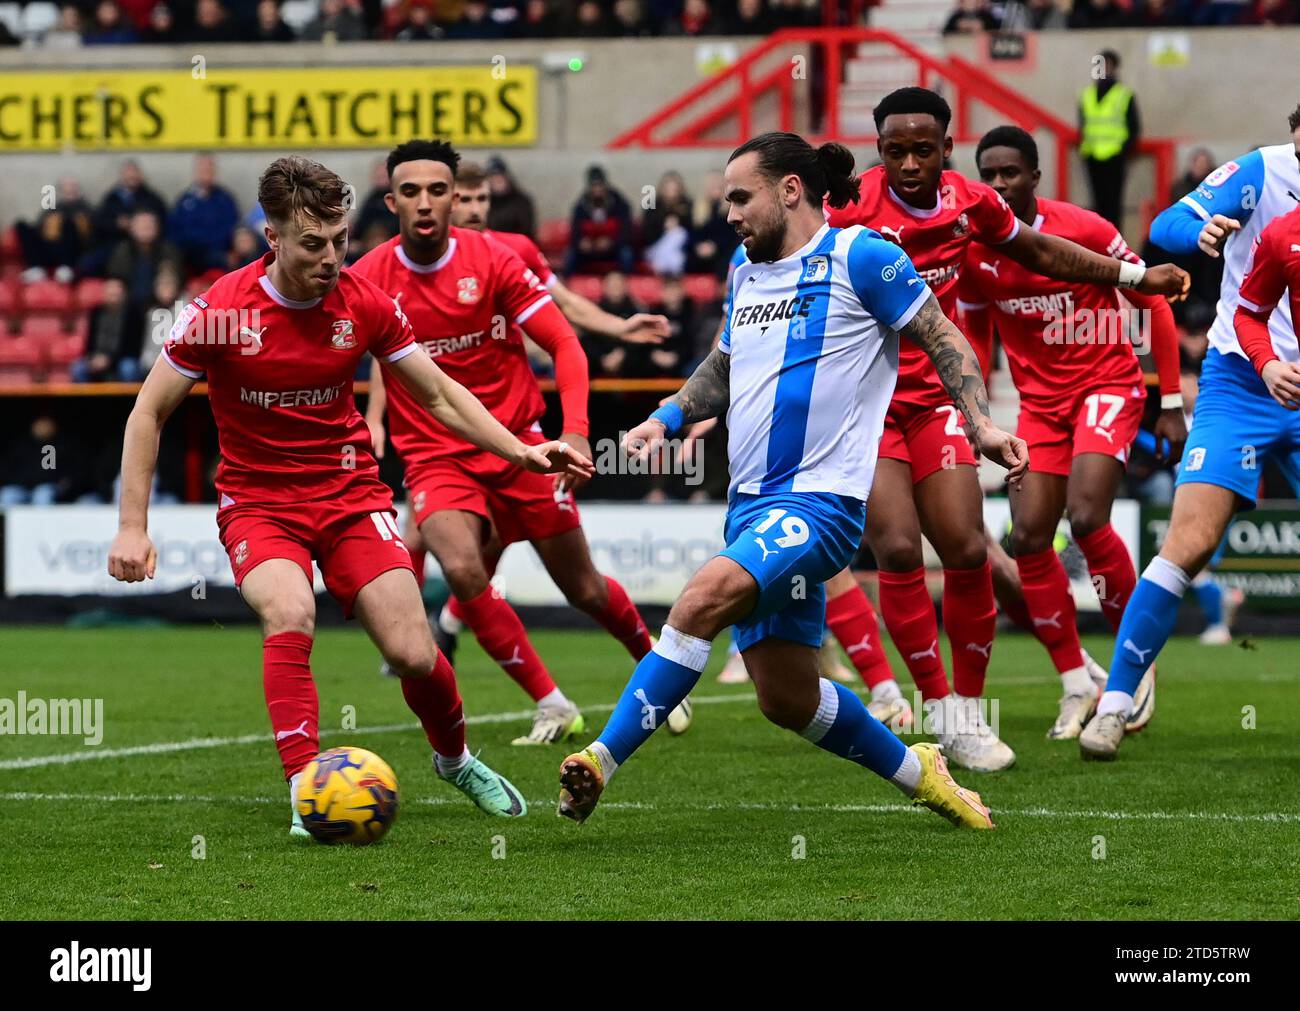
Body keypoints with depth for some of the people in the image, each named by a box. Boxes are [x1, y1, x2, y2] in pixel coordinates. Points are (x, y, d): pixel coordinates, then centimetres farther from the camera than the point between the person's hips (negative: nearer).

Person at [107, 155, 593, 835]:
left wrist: (521, 452, -5)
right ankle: (305, 792, -26)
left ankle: (455, 759, 24)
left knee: (413, 654, -8)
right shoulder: (221, 311, -15)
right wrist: (132, 526, -9)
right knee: (290, 614, -32)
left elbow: (440, 395, 6)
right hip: (258, 503, -2)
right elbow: (150, 411, -5)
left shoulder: (365, 305, -7)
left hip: (349, 491, 2)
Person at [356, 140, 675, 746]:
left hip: (516, 442, 0)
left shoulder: (494, 261, -8)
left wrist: (575, 432, -19)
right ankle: (552, 706, -11)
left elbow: (564, 344, -7)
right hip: (434, 457, 0)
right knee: (463, 571, -27)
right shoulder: (368, 279, -7)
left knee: (583, 589, 6)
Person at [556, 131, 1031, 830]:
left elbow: (943, 340, -2)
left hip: (820, 501, -8)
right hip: (752, 503, 8)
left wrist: (980, 423, -14)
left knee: (707, 595, -30)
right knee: (787, 699, 9)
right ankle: (917, 773, 31)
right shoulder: (746, 272, 16)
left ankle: (603, 760, -30)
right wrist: (666, 418, 13)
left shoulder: (859, 256, -5)